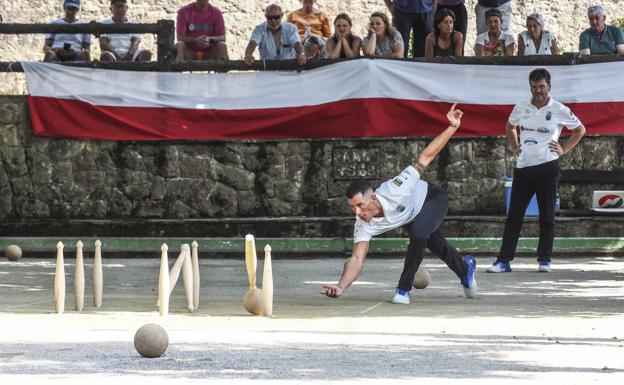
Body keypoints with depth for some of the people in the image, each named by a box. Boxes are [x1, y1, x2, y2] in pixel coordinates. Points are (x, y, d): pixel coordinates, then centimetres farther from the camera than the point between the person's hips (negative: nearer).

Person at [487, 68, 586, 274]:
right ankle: (503, 260, 1)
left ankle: (544, 260, 9)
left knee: (547, 216, 2)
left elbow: (580, 129, 10)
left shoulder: (559, 110, -2)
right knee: (514, 216, 1)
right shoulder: (521, 108, 6)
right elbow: (510, 127, 27)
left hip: (547, 167, -3)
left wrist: (564, 149, 2)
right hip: (523, 167, 3)